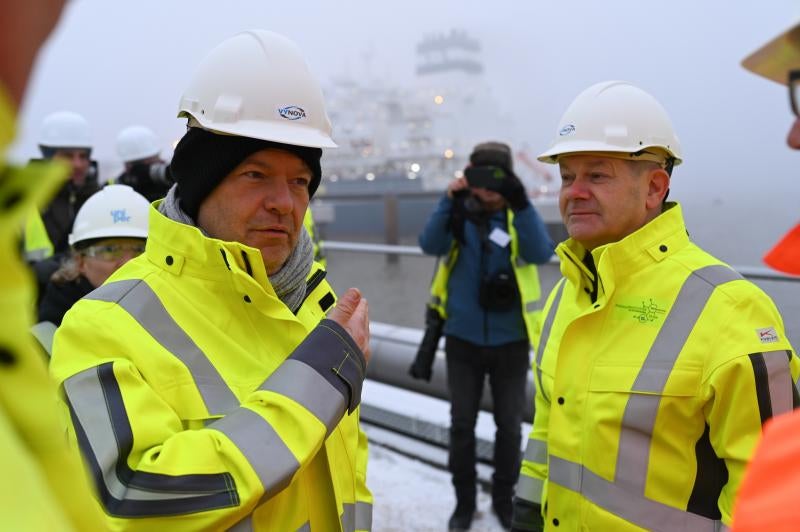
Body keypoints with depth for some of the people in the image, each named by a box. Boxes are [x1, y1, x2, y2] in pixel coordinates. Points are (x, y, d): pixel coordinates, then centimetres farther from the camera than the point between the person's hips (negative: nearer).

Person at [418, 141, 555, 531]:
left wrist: (521, 204, -32)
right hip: (463, 339, 0)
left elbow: (540, 253, -21)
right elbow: (431, 245, -19)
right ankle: (464, 499, 28)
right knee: (462, 424, 10)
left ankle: (504, 497, 32)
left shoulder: (518, 217, -4)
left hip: (509, 341, 0)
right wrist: (450, 203, -32)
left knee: (509, 425, 12)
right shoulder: (459, 214, -3)